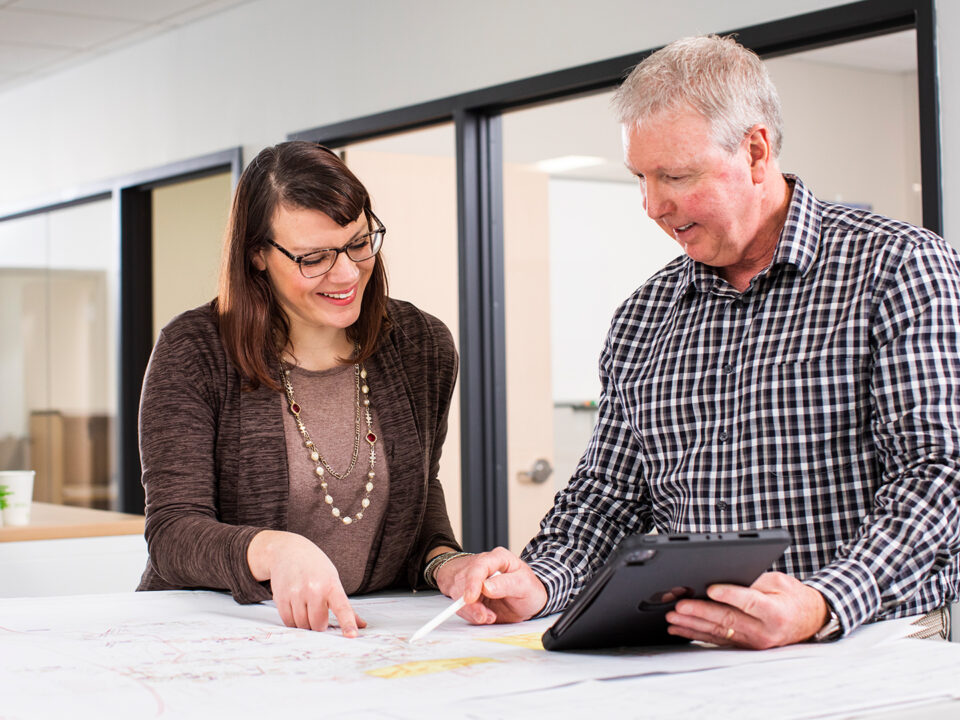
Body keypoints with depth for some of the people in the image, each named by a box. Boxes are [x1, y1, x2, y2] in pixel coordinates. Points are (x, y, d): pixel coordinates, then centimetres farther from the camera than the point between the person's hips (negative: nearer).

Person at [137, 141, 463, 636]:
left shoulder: (423, 347, 4)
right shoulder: (193, 352, -8)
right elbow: (172, 536, -15)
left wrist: (444, 560, -2)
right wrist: (273, 550, -36)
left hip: (368, 633, 3)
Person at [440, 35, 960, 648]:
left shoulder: (899, 265, 0)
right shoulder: (645, 315, 17)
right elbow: (608, 492, 20)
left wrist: (821, 608, -25)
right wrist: (538, 583, -2)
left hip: (865, 645, -4)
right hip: (689, 658, 4)